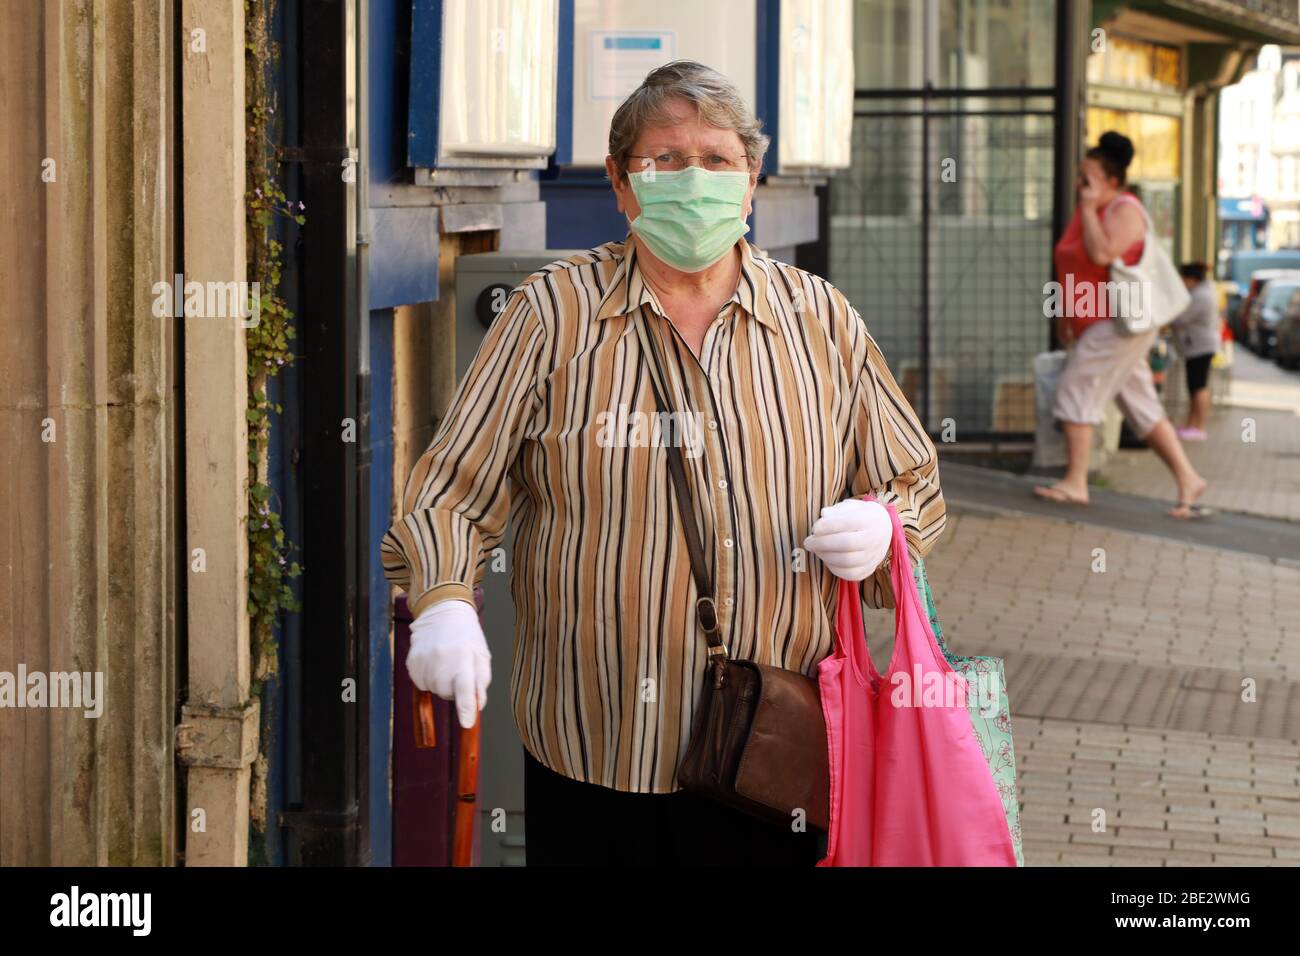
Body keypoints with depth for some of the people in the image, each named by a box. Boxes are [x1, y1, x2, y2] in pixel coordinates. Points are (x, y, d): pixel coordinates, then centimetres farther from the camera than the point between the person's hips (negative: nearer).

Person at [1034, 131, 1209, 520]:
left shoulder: (1125, 211, -14)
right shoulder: (1088, 210, 12)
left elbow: (1102, 254, -29)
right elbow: (1072, 264, 20)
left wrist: (1089, 208, -20)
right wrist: (1065, 315, 15)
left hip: (1120, 322, -9)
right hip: (1093, 323, 9)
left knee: (1076, 390, -11)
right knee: (1140, 405, 9)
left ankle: (1075, 483, -9)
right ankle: (1187, 478, 12)